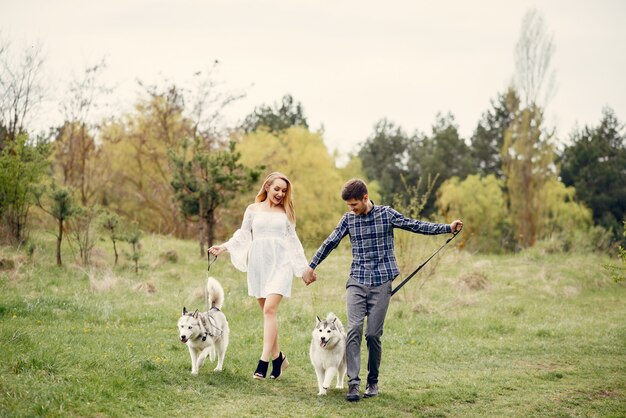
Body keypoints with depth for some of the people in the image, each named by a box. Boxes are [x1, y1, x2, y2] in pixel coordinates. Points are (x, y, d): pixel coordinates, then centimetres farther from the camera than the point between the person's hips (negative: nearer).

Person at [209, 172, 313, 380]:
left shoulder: (285, 212, 11)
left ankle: (264, 360, -18)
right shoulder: (253, 209, 10)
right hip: (258, 264, 2)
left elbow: (293, 241, 15)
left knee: (270, 309, -15)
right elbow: (242, 236, 13)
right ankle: (278, 357, 15)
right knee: (267, 312, 4)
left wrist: (305, 268, 13)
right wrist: (223, 247, -2)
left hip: (280, 264, -2)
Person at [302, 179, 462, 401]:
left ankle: (373, 381, 14)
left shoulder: (387, 214, 0)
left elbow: (416, 226, 2)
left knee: (373, 334, -1)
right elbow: (330, 243, 13)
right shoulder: (348, 219, 6)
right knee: (354, 329, -13)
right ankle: (353, 382, -15)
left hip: (381, 282, -2)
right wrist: (312, 266, 18)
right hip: (357, 282, 2)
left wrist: (448, 228, -2)